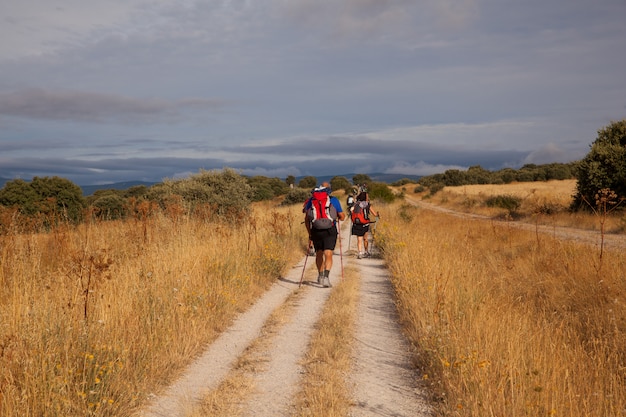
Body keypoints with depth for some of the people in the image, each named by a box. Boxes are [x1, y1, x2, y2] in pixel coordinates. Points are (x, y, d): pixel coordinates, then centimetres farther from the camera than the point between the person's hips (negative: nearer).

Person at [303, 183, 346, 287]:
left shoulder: (311, 200, 7)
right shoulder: (334, 200, 1)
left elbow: (306, 219, 7)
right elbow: (342, 217, 6)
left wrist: (309, 232, 15)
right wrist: (339, 216, 29)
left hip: (316, 231, 2)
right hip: (330, 231, -2)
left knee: (319, 254, 18)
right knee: (328, 254, -4)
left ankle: (320, 276, 31)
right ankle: (326, 276, -22)